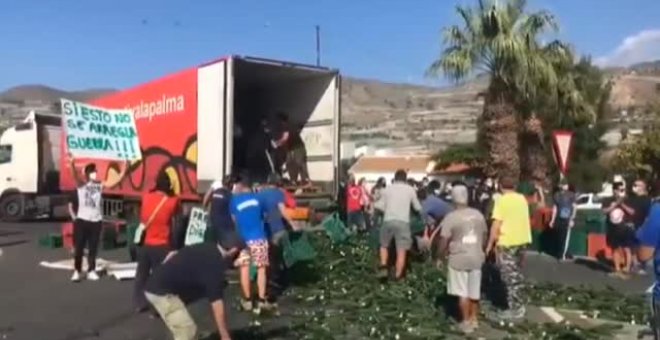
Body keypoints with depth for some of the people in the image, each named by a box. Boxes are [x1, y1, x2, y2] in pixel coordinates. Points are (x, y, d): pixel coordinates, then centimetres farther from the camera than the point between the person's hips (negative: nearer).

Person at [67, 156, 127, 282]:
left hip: (96, 221, 3)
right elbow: (75, 175, -22)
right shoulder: (81, 185, -3)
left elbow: (116, 181, -4)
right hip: (82, 220, -2)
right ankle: (77, 271, 14)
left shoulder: (101, 185, 5)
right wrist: (72, 164, -42)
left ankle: (91, 271, 19)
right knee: (79, 247, 4)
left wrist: (124, 170, -16)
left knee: (93, 248, 9)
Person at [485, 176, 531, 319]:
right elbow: (523, 219, 16)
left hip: (507, 242, -7)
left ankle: (515, 309, 2)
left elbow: (496, 224, -16)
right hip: (522, 240, 7)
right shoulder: (522, 199, 9)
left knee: (510, 275, 0)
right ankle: (519, 305, 26)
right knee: (516, 273, 19)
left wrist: (490, 244, -10)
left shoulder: (502, 200, -12)